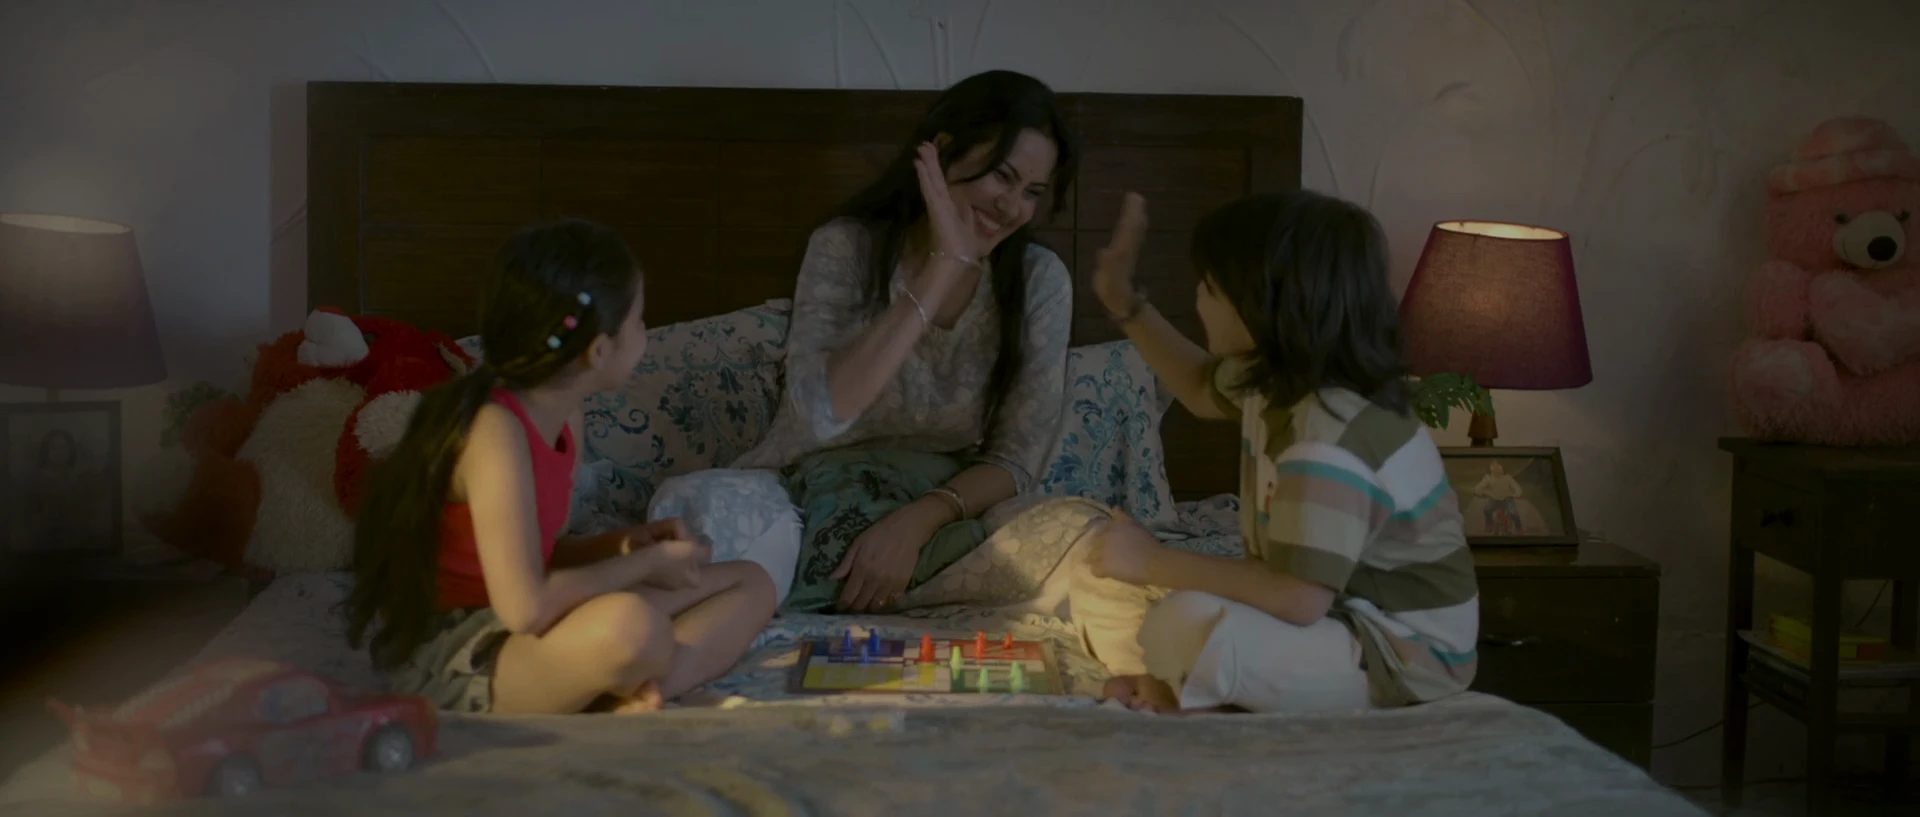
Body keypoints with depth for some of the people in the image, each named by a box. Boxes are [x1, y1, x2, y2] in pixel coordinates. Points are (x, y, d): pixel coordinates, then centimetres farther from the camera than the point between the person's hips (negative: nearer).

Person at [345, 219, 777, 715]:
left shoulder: (564, 417, 6)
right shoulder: (494, 430, -21)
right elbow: (525, 607, -29)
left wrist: (621, 545, 0)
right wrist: (645, 563, -15)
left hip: (528, 644, 10)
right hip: (453, 668, -10)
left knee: (750, 584, 6)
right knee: (629, 625, -42)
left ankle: (633, 697, -16)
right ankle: (640, 697, -10)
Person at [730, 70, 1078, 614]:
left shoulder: (1040, 281, -4)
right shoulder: (847, 247, -9)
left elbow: (1016, 461, -7)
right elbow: (821, 413, -24)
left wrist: (919, 519, -28)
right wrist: (945, 267, -25)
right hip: (809, 490, -1)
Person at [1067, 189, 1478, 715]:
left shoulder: (1331, 437, -29)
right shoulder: (1280, 379, 0)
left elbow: (1299, 600, -35)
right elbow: (1204, 391, 24)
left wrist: (1154, 562, -25)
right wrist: (1126, 307, 16)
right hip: (1330, 611, 9)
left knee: (1185, 625, -35)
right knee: (1098, 588, 5)